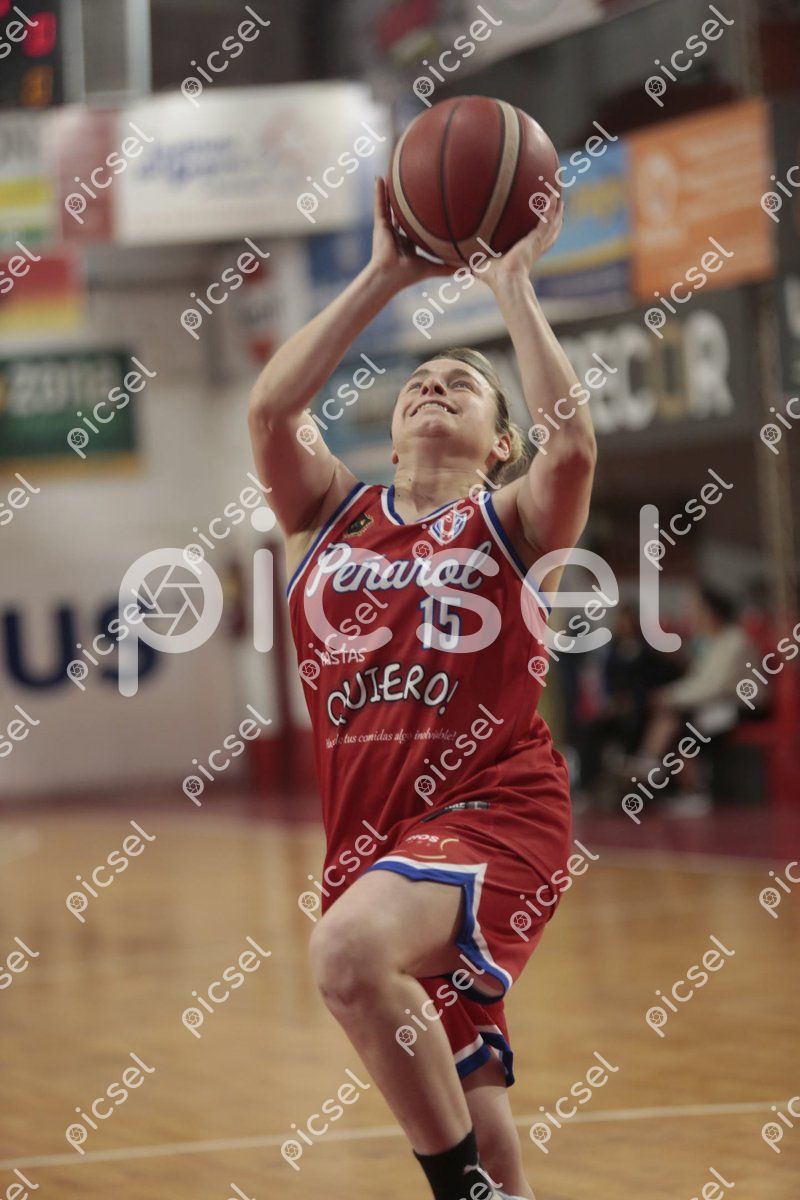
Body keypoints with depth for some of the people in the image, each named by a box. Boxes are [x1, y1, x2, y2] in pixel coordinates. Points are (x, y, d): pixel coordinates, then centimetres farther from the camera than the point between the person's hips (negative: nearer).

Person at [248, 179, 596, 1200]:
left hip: (494, 811, -4)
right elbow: (269, 410, -4)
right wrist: (386, 278, -2)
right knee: (467, 1099, 7)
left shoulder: (510, 525, 6)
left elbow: (574, 446, -16)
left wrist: (512, 284, -9)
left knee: (348, 952, -33)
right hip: (371, 829, 5)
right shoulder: (330, 515, 14)